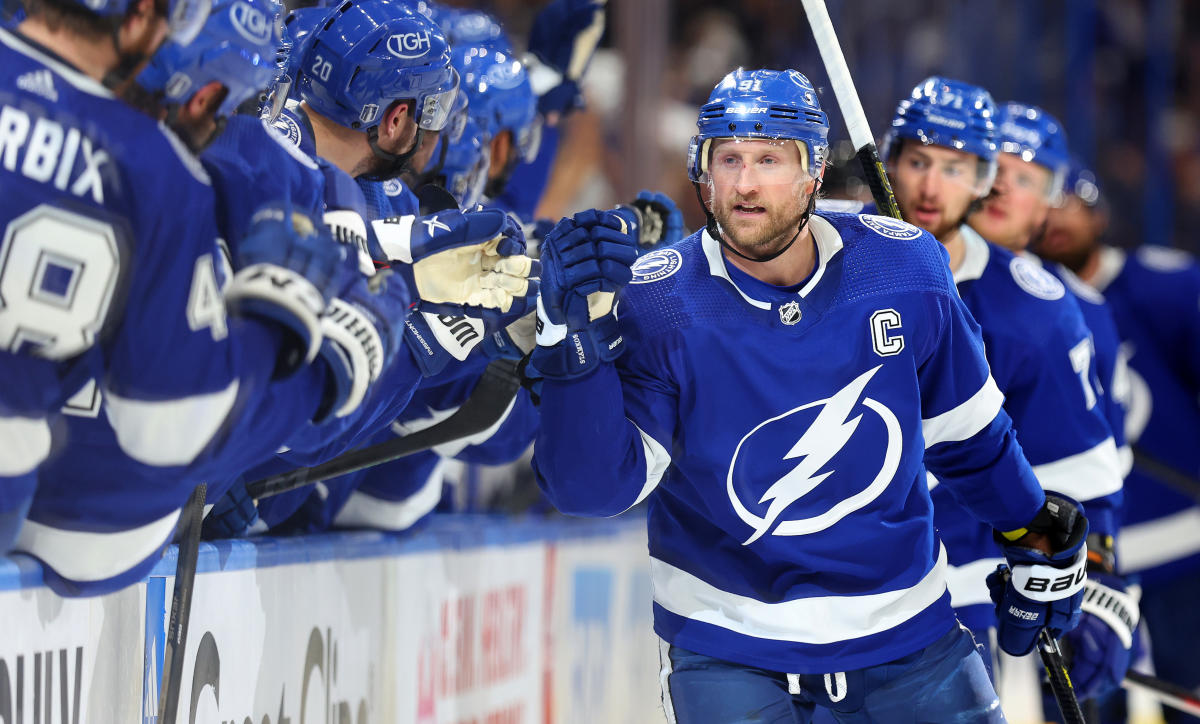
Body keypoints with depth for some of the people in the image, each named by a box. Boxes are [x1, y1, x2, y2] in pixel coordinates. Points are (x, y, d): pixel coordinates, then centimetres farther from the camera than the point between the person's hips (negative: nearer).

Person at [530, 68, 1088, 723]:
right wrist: (577, 338, -34)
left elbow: (966, 427, 11)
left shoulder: (904, 269, -6)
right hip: (727, 652, -3)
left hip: (904, 634, 3)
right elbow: (592, 485, -22)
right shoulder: (656, 305, -13)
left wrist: (1037, 536, 22)